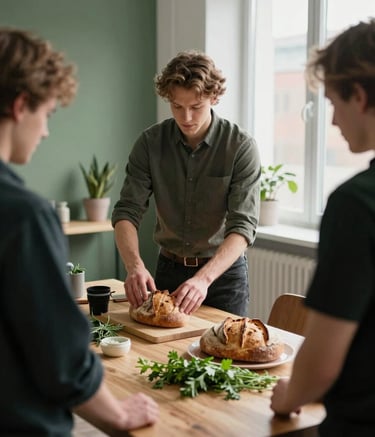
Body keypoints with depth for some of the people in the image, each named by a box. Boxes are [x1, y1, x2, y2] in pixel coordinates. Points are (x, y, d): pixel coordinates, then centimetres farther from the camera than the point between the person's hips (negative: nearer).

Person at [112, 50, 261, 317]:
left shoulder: (241, 147, -16)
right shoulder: (150, 143, -8)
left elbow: (243, 227, -22)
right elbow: (127, 212, -11)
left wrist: (204, 277, -37)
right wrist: (135, 265, -30)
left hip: (224, 269, -2)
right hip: (168, 270, 3)